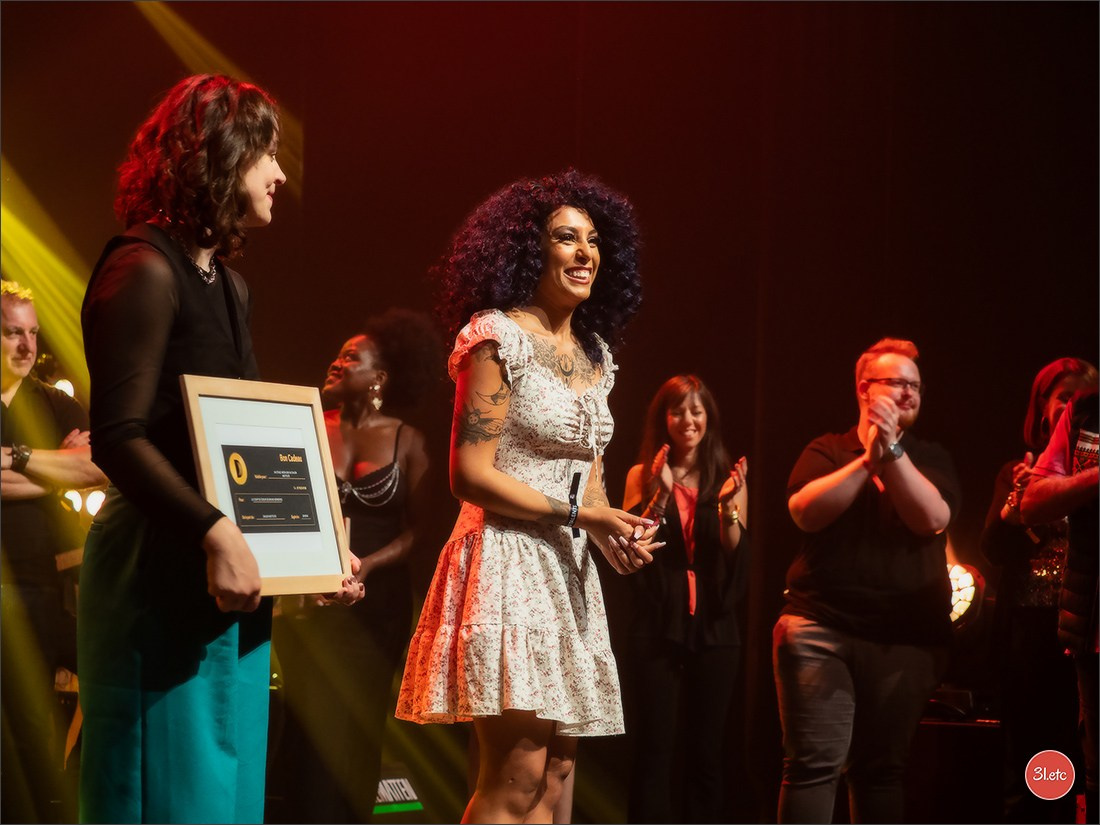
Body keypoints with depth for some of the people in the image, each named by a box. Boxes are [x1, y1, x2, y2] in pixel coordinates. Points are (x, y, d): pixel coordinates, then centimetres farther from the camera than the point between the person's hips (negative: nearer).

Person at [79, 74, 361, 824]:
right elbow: (119, 437, -19)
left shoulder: (229, 287, 16)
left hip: (233, 582, 9)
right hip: (161, 575, -9)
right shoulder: (144, 271, -11)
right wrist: (215, 531, -26)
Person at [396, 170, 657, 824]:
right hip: (508, 561, -8)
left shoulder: (593, 353, 17)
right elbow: (470, 473, -13)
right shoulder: (499, 336, -7)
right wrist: (576, 514, -14)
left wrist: (612, 533, 0)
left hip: (570, 572, 8)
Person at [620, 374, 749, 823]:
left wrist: (728, 504, -15)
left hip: (713, 626, 2)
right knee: (654, 748, -5)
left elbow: (737, 558, 1)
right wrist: (661, 492, -15)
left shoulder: (727, 477, 7)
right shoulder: (643, 476, 4)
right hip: (657, 625, -1)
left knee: (706, 749, 5)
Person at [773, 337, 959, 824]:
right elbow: (805, 511, -7)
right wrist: (867, 459, -12)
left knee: (882, 768, 5)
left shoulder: (931, 459, 15)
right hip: (821, 628, -2)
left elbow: (932, 518, -5)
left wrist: (891, 450, -13)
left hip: (905, 638, 2)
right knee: (815, 762, -10)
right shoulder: (827, 451, 12)